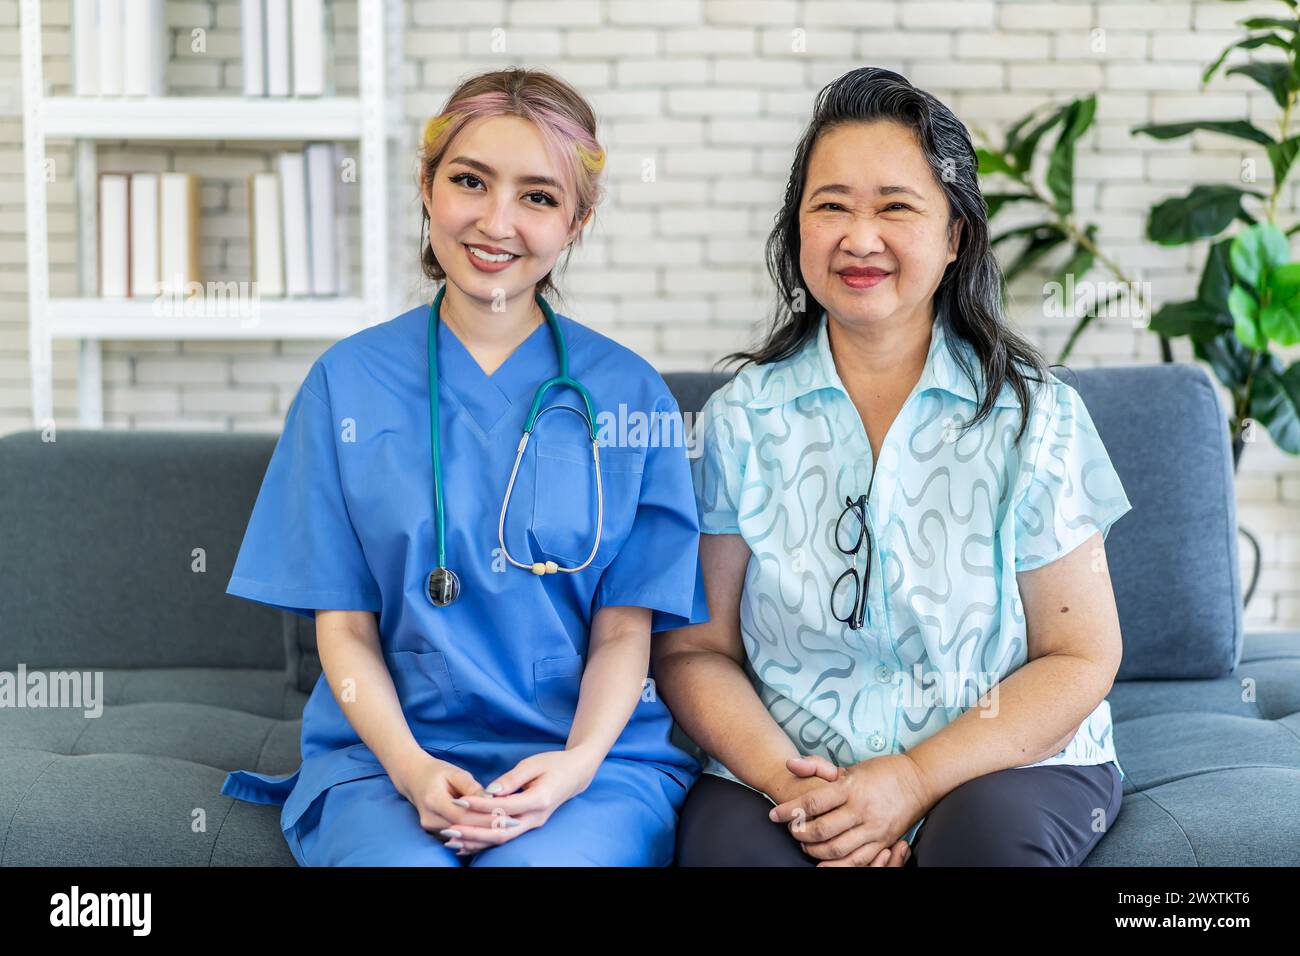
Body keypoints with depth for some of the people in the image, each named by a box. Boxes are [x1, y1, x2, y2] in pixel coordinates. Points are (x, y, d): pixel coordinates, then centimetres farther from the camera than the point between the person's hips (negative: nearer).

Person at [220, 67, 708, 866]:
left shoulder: (630, 393, 5)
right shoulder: (349, 382, 5)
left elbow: (624, 628, 3)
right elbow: (345, 625, 4)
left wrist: (579, 763, -15)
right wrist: (410, 766, -13)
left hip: (596, 751, 0)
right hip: (387, 748, 1)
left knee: (540, 859, -32)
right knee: (399, 858, -31)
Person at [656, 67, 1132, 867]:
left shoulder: (1034, 414, 0)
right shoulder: (741, 419, 3)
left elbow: (1081, 658, -2)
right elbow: (695, 650, 3)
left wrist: (915, 779, -14)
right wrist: (783, 777, -16)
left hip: (1008, 766, 0)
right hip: (793, 778, 0)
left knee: (990, 827, -32)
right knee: (727, 835, -31)